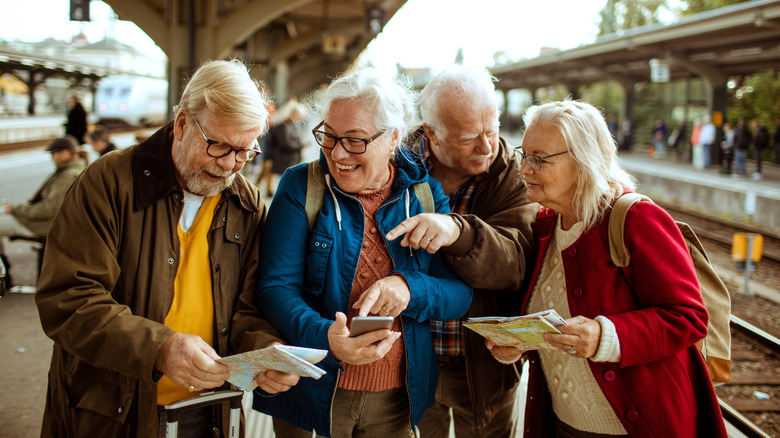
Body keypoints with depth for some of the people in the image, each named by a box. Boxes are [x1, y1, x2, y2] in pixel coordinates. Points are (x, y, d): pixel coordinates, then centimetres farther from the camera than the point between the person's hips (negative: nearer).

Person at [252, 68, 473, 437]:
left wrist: (409, 287, -25)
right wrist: (325, 337, -33)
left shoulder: (426, 194, -1)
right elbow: (276, 286, -14)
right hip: (312, 394, -2)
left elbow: (460, 293, -3)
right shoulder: (301, 186, -6)